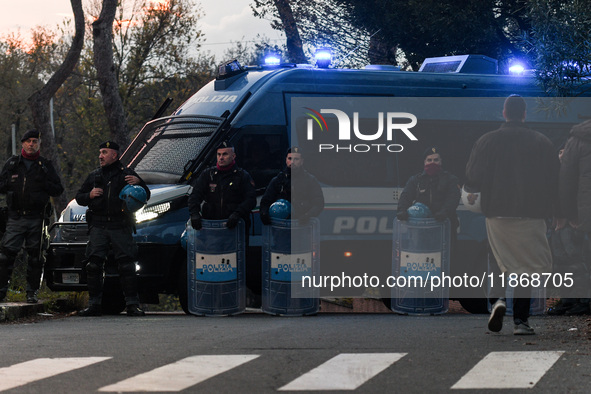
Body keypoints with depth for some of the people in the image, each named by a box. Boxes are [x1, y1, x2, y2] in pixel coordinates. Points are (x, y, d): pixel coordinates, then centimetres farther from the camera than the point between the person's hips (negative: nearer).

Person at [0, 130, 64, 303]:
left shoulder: (45, 166, 9)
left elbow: (59, 189, 8)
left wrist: (44, 185, -10)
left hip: (36, 219, 0)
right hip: (15, 217, 0)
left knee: (35, 256, 2)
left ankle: (32, 292, 9)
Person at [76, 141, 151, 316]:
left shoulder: (126, 174, 10)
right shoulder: (94, 176, 20)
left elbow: (145, 196, 8)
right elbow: (79, 197, 23)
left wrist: (138, 183, -12)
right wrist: (89, 195, 1)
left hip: (121, 227, -3)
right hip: (98, 227, 3)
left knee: (127, 266, -9)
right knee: (93, 265, -5)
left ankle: (132, 304, -5)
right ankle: (94, 304, 1)